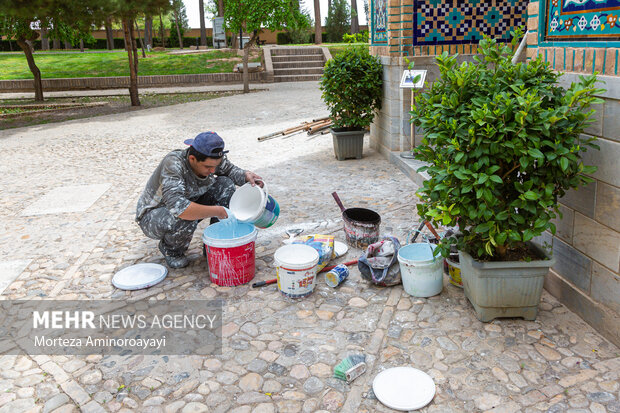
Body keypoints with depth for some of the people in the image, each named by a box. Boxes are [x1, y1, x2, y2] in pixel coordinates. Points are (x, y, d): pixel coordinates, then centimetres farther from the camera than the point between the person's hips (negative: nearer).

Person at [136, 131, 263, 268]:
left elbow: (230, 170, 5)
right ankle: (170, 249, -2)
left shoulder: (211, 159, -17)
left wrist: (246, 175, -17)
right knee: (185, 220, -39)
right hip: (151, 215, -6)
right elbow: (178, 207, -47)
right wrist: (215, 211, -41)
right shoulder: (173, 164, -36)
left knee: (225, 184, -10)